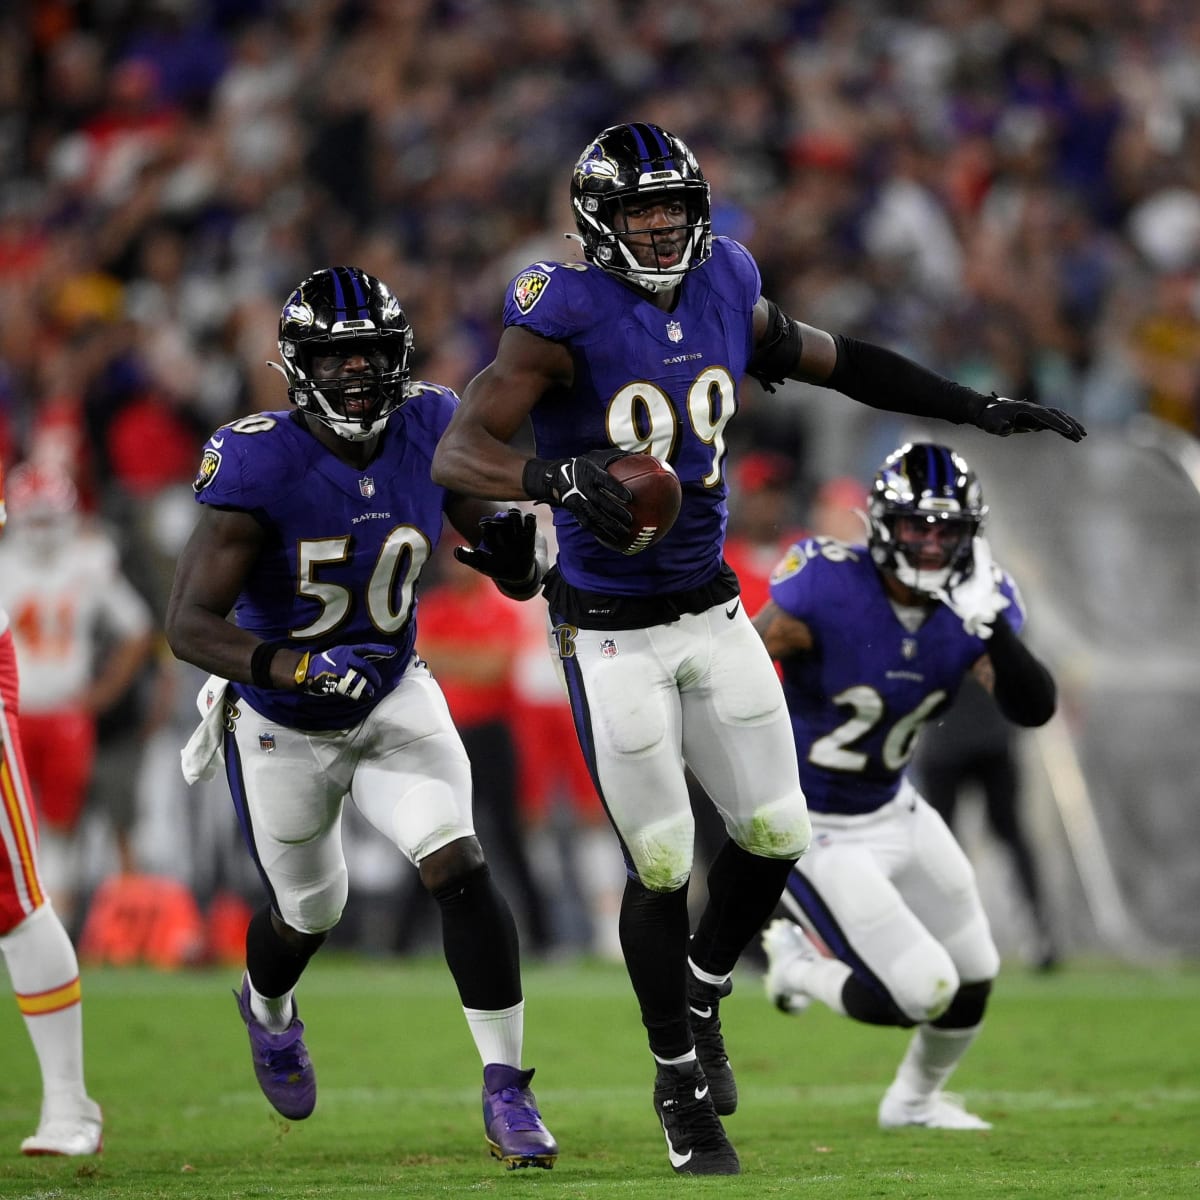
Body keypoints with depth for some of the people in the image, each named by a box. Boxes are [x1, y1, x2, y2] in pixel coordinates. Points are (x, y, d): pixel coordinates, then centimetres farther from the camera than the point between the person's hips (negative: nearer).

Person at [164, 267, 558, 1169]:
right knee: (310, 910, 18)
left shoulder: (430, 433, -15)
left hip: (393, 698, 2)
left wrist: (514, 554, -29)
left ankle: (506, 1090, -8)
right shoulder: (258, 465, -28)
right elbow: (190, 624, -32)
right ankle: (268, 1008, 55)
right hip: (281, 726, -2)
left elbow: (518, 576, -4)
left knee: (460, 869, -18)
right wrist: (294, 668, -48)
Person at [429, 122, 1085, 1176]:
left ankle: (702, 996, 34)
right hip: (612, 633, -5)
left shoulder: (725, 293, 1)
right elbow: (457, 452, -25)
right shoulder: (567, 319, -17)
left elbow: (839, 362, 16)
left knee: (776, 835, 5)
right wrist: (557, 477, -44)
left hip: (713, 610, 5)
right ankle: (681, 1087, 17)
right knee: (661, 865, -2)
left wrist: (982, 409, 15)